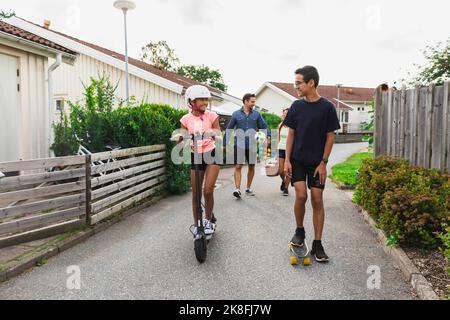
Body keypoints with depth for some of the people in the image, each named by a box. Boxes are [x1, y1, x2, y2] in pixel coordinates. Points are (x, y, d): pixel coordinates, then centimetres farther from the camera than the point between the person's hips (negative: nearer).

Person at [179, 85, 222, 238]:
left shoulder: (211, 116, -5)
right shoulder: (186, 119, -1)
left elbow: (219, 137, -9)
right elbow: (181, 140, 2)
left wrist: (215, 135, -31)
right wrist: (180, 140, -21)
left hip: (211, 154, -2)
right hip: (195, 156, 2)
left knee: (208, 191, -10)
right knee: (195, 194, 6)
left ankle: (209, 220, 16)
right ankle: (197, 225, 24)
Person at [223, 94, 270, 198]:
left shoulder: (256, 114, 5)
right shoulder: (236, 114, 1)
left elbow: (264, 126, 4)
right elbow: (229, 130, 4)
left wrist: (267, 136, -16)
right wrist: (224, 144, 2)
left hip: (252, 145, 2)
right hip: (239, 145, -2)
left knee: (251, 167, 10)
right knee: (238, 166, -7)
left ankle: (248, 188, 23)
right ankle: (237, 189, -7)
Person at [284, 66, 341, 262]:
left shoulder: (327, 107, -6)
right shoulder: (296, 106, 2)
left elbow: (330, 137, -3)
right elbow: (291, 134, 4)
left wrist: (323, 163, -8)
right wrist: (287, 160, -3)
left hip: (317, 162, -1)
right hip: (297, 160, 2)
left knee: (317, 200, -1)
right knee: (301, 195, -11)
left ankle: (317, 244, 10)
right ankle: (299, 231, 15)